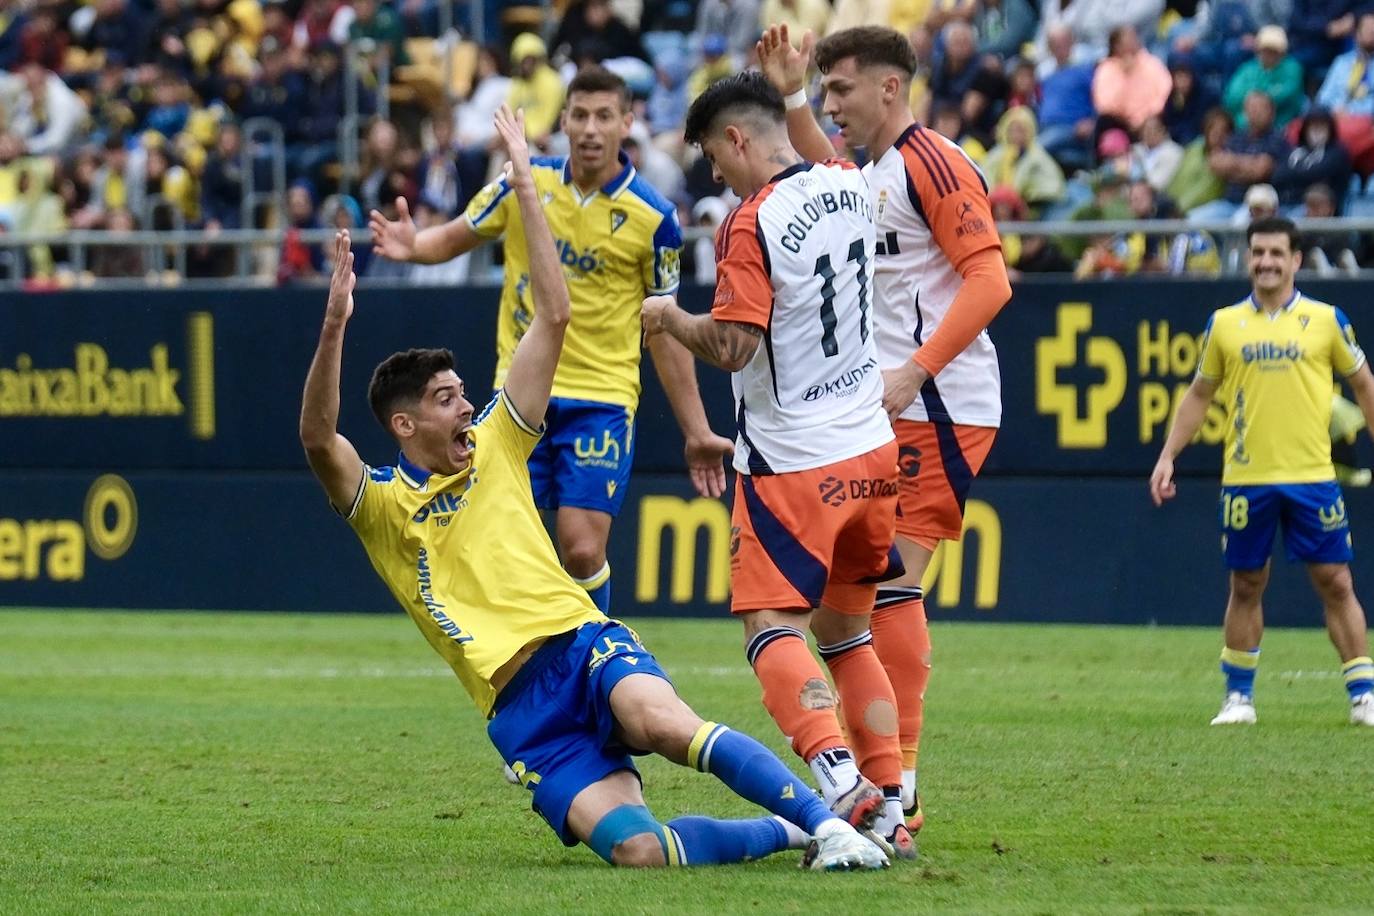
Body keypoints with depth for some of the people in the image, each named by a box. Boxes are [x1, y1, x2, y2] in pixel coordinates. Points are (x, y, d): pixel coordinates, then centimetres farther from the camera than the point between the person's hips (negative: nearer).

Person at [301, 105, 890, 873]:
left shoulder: (494, 445, 14)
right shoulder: (380, 505, 7)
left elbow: (554, 318, 10)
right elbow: (319, 439, -14)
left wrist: (527, 189, 5)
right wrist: (335, 326, -26)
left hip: (583, 643, 1)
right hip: (521, 711, -1)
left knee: (663, 722, -37)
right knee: (636, 849, -24)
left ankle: (826, 820, -30)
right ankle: (786, 831, -3)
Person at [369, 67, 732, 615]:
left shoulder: (652, 218, -5)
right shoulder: (525, 183, 1)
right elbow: (457, 238, 12)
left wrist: (697, 432, 2)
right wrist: (413, 245, -12)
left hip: (602, 399, -2)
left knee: (582, 550, -11)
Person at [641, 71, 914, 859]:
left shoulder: (752, 224, -16)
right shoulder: (851, 185, 7)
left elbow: (732, 347, -20)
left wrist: (669, 319, -3)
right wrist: (789, 89, 33)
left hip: (794, 463, -7)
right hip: (871, 450, 7)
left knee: (774, 629, -9)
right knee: (846, 629, 16)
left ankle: (839, 777, -31)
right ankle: (891, 807, 10)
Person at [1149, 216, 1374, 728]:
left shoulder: (1325, 320, 3)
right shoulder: (1224, 323, 7)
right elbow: (1200, 394, 15)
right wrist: (1168, 456, 10)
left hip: (1312, 475, -1)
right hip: (1245, 479, 1)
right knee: (1246, 585, 7)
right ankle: (1239, 696, 17)